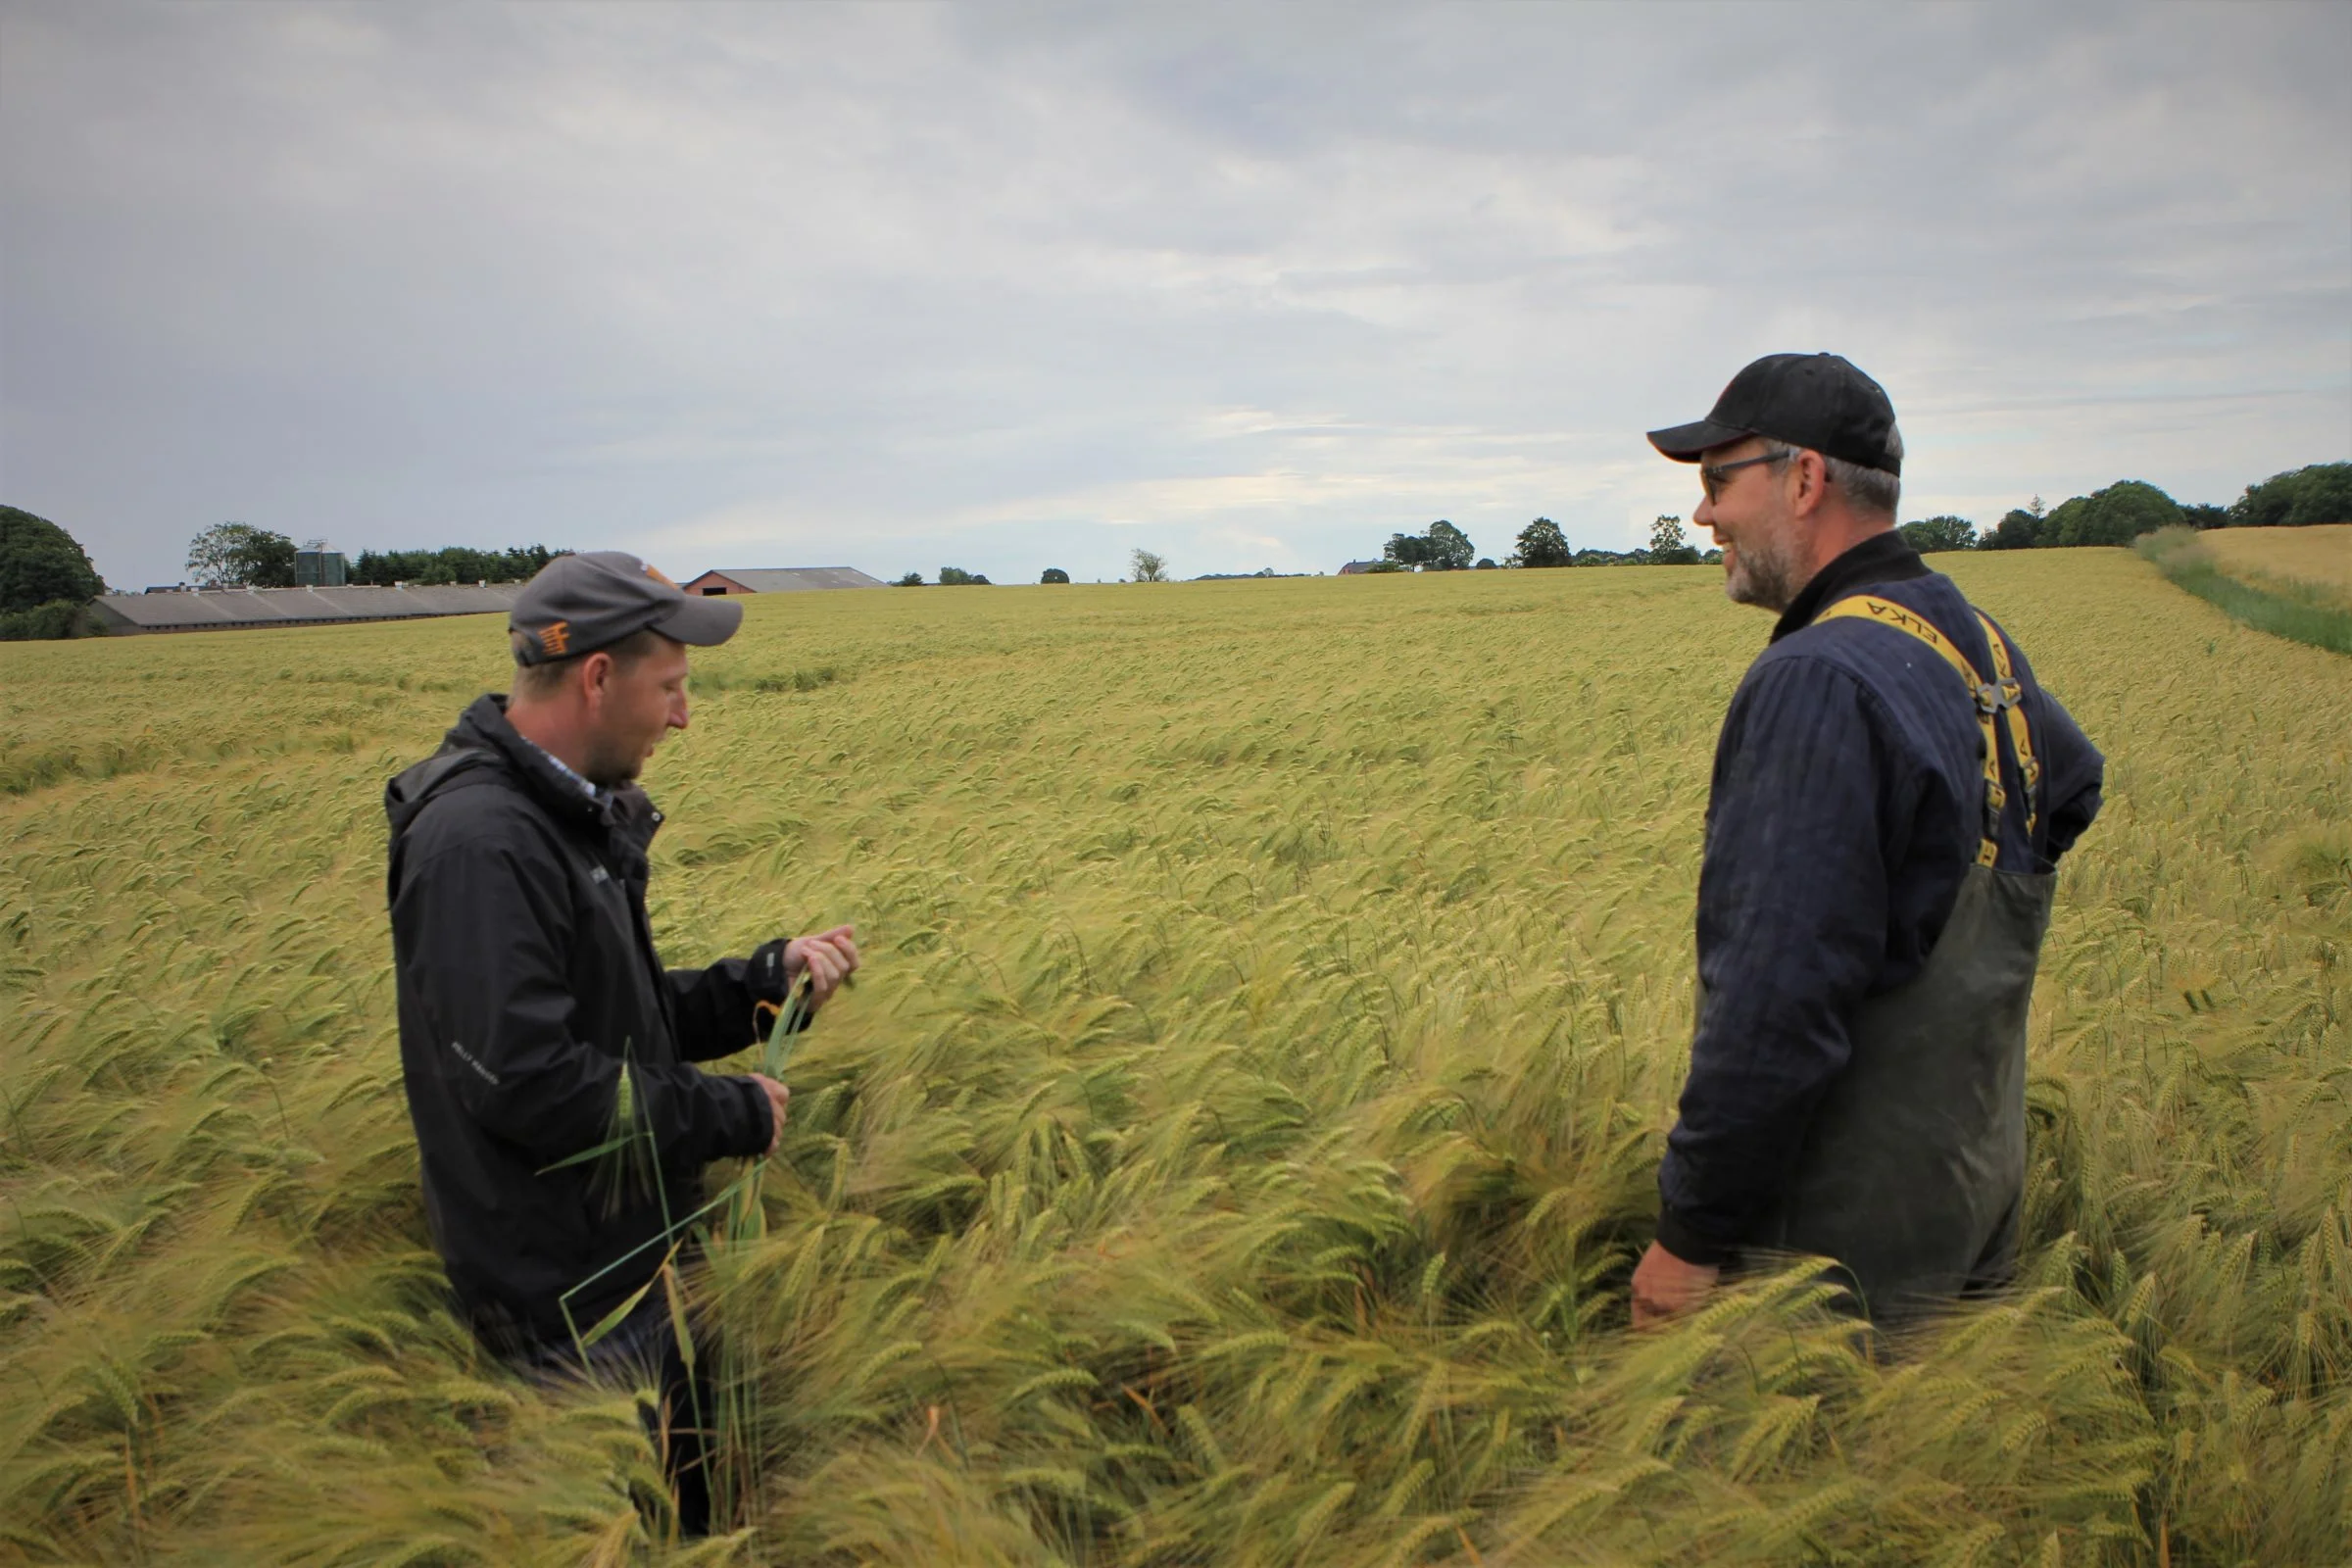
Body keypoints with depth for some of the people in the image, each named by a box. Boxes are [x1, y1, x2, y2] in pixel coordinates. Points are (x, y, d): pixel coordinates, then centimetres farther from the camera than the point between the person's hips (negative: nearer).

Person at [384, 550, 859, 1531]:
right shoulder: (479, 842, -25)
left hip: (627, 1259, 9)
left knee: (688, 1504, 21)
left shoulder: (571, 820, 7)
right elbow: (526, 1080, -30)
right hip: (568, 1302, -9)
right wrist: (731, 1117, -19)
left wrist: (769, 979, -2)